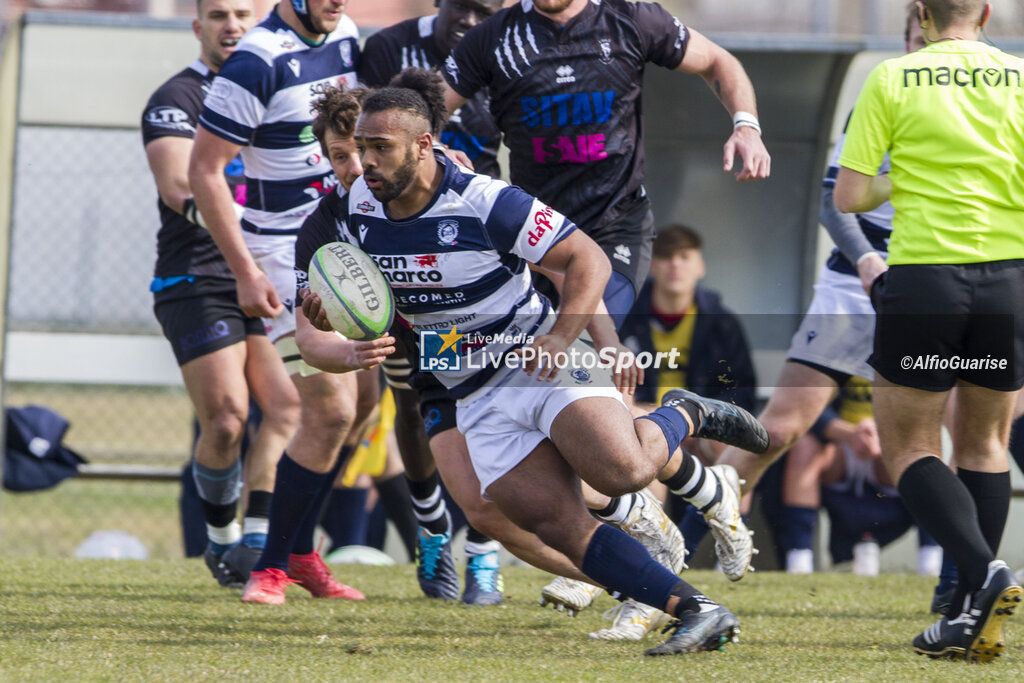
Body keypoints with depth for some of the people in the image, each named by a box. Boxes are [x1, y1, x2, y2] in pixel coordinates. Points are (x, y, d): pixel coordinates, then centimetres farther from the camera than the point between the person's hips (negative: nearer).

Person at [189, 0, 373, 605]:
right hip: (288, 253, -8)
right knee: (331, 409, -14)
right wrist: (246, 272, -19)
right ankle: (273, 566, 0)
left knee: (363, 400, 10)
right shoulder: (258, 62, -20)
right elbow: (204, 170, -17)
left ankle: (300, 551, 24)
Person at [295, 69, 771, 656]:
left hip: (543, 361, -4)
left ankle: (684, 418, 4)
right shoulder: (354, 216, -1)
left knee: (621, 471, -29)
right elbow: (317, 340, 5)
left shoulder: (486, 203, -17)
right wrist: (353, 354, -18)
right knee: (563, 529, -15)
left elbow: (590, 259, -12)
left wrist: (560, 339, -25)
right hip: (480, 403, 5)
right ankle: (699, 612, -12)